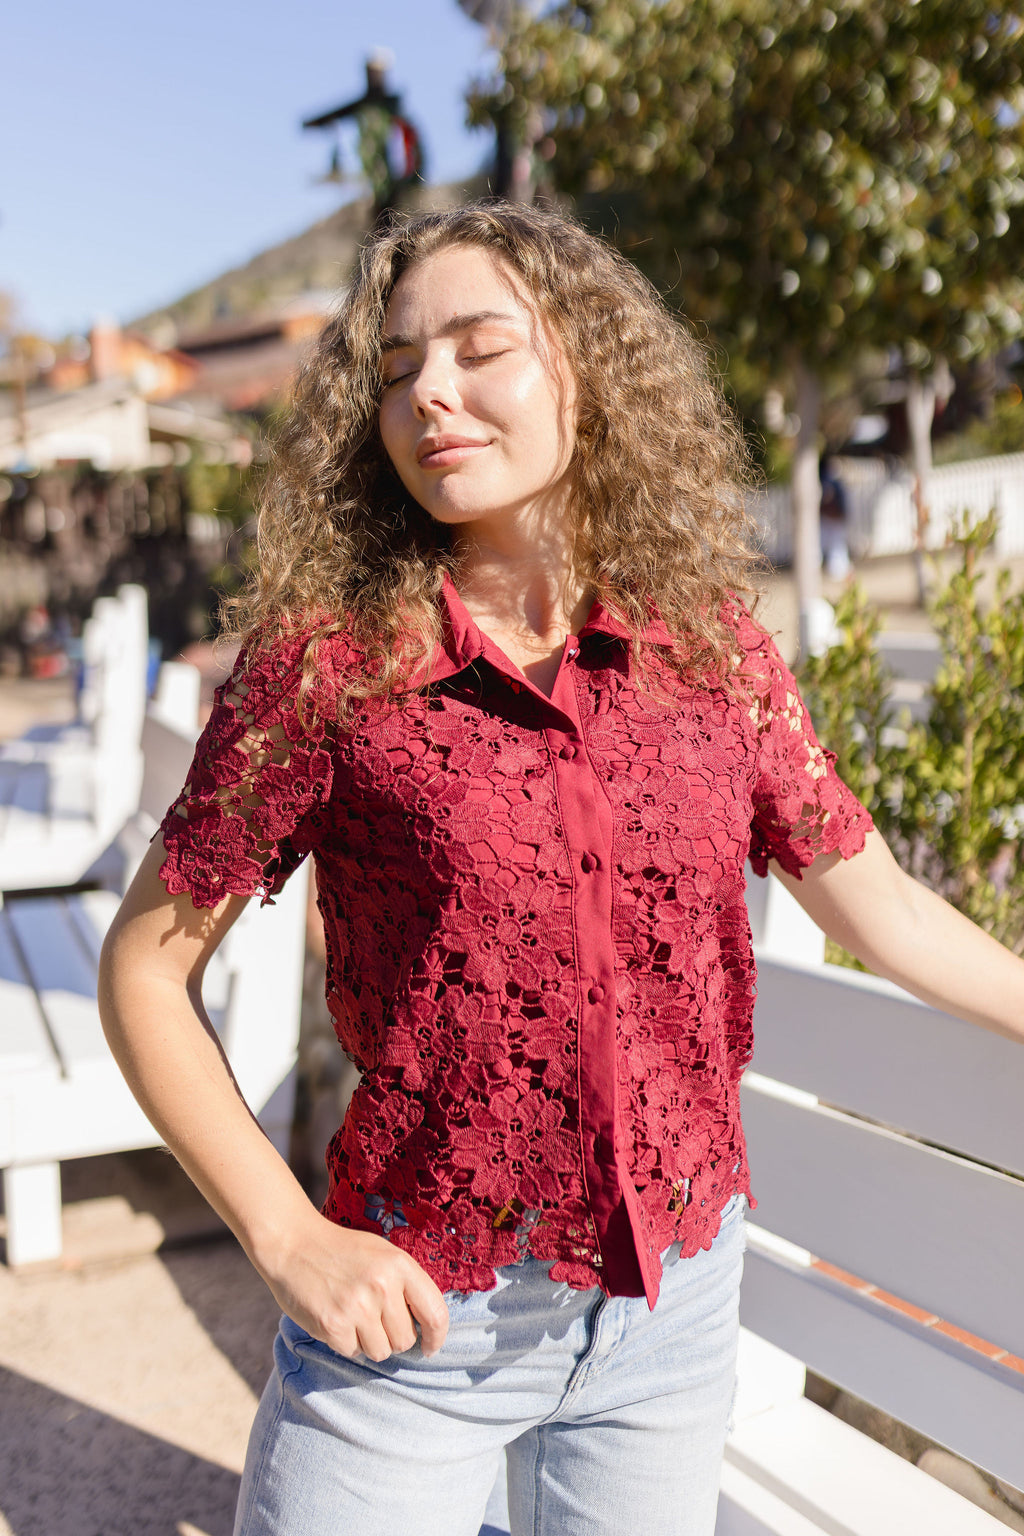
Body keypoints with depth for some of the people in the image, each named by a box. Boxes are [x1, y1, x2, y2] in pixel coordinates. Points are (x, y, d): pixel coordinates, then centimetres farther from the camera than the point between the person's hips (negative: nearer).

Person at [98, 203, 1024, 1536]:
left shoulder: (709, 641, -5)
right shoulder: (325, 663, -13)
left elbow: (875, 901, 5)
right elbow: (146, 969, -6)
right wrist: (288, 1241, -11)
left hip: (669, 1312, 3)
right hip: (409, 1322, -2)